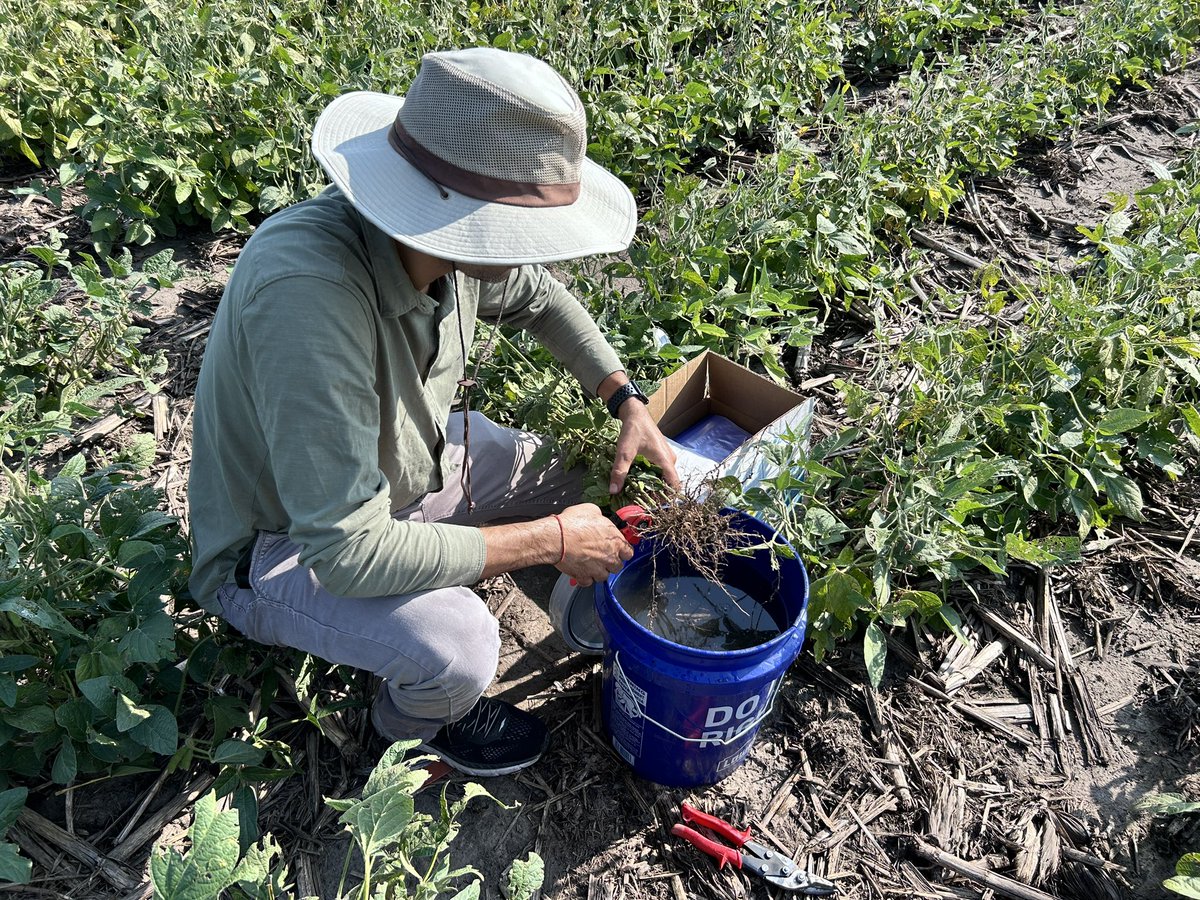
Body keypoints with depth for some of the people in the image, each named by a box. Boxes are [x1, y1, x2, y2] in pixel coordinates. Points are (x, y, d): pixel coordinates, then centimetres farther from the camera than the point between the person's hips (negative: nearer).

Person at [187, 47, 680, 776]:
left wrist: (628, 401, -5)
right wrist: (549, 542, -29)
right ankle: (417, 717, 9)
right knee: (458, 647, -27)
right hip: (282, 544, -6)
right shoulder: (306, 285, -41)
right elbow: (347, 549, -39)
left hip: (402, 459, 7)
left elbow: (537, 296, 5)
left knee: (570, 484, 0)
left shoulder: (456, 239, -19)